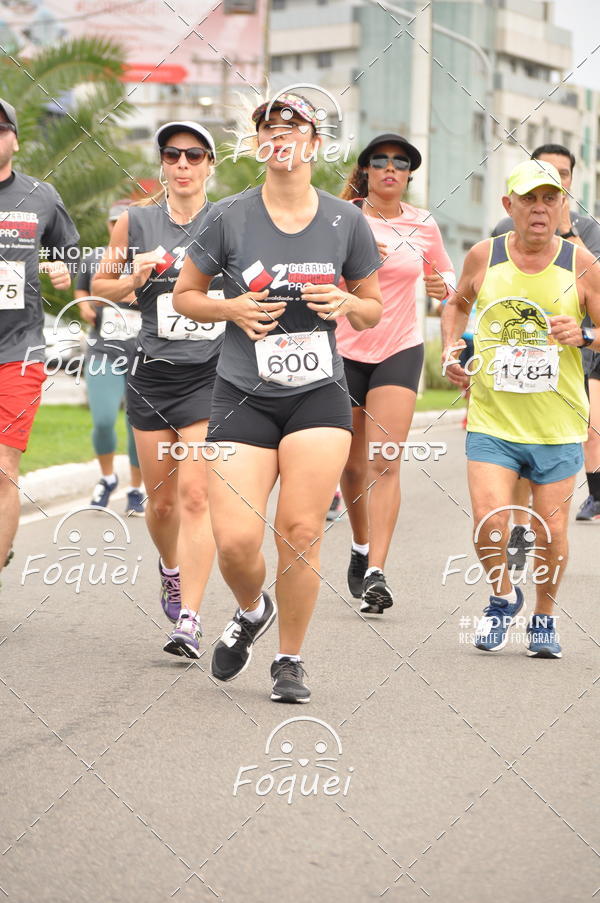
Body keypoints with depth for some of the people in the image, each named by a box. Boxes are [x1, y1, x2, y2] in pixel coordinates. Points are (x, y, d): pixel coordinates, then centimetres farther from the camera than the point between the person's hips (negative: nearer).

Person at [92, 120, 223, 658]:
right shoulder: (135, 222, 4)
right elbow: (99, 286, 14)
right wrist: (134, 279, -6)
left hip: (212, 372, -3)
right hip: (153, 372, 3)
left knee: (194, 495, -13)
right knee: (161, 499, 11)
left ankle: (189, 619, -14)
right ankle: (170, 570, 42)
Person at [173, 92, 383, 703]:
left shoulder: (346, 222, 5)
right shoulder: (229, 218, 0)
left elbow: (373, 308, 15)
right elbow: (185, 294, 10)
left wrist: (345, 304, -8)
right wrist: (232, 309, -9)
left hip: (320, 395, 1)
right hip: (242, 398, -1)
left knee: (300, 530, -9)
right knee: (235, 542, -10)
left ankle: (290, 659, 9)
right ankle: (251, 610, 25)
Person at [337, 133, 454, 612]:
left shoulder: (423, 225, 2)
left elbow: (445, 272, 18)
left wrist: (444, 286, -5)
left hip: (400, 352, 0)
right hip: (345, 351, 0)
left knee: (385, 464, -13)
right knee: (353, 465, 10)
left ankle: (376, 573, -19)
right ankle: (360, 547, 36)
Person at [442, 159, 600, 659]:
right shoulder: (483, 257, 0)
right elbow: (457, 304, 20)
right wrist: (451, 349, 4)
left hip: (558, 425, 0)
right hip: (492, 419, 0)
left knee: (552, 533, 4)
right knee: (489, 525, -12)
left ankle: (544, 618, 30)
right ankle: (503, 598, 17)